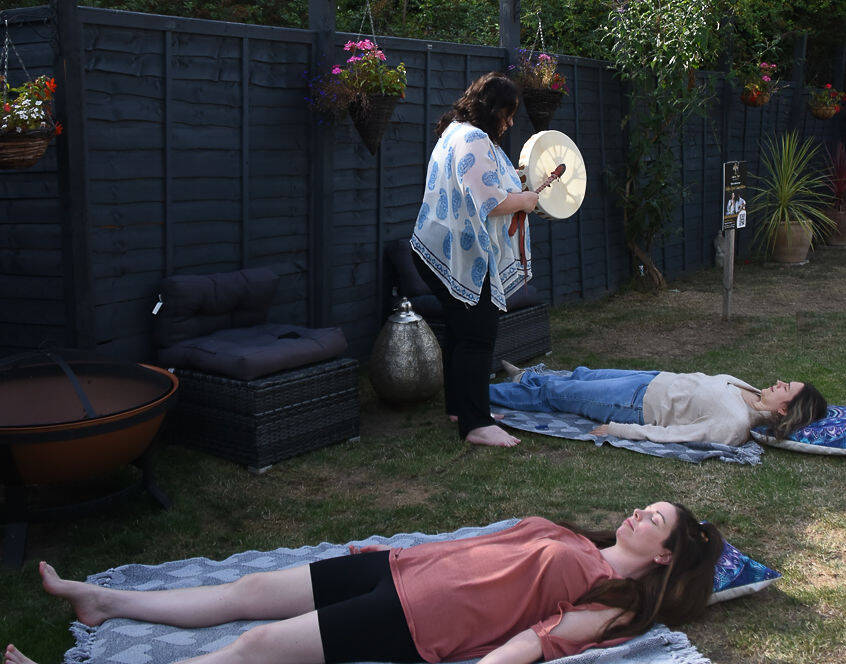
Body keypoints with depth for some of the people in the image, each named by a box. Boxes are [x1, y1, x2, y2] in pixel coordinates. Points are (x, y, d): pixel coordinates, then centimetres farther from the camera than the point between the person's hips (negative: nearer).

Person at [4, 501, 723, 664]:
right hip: (405, 571, 7)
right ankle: (100, 599, 19)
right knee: (253, 589, 7)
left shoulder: (616, 598, -5)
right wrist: (400, 549, 22)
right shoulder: (573, 542, 18)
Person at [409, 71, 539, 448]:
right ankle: (475, 424, -8)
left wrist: (514, 191, 20)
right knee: (477, 338, -9)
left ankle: (459, 407, 29)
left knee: (462, 333, 18)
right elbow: (491, 203, -25)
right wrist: (525, 201, -7)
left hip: (446, 254, 11)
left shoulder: (456, 133, 18)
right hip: (463, 257, -11)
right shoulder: (474, 140, -18)